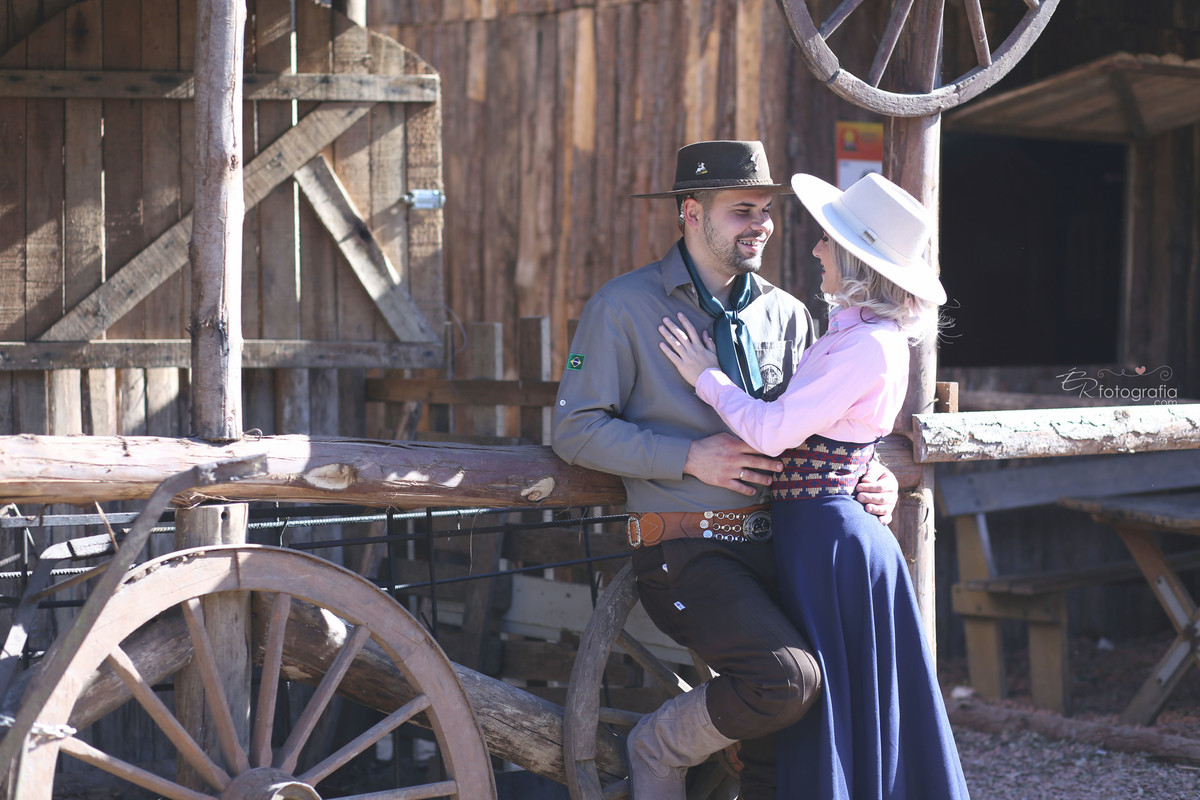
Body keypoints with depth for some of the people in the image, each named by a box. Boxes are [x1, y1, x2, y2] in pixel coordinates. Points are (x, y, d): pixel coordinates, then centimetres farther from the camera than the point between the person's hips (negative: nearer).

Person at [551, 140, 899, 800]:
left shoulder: (785, 313, 16)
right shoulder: (624, 306, -1)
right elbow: (575, 430, -6)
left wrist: (870, 476, 3)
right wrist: (691, 457, -14)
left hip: (777, 545, 6)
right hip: (685, 550, -5)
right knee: (789, 678, -27)